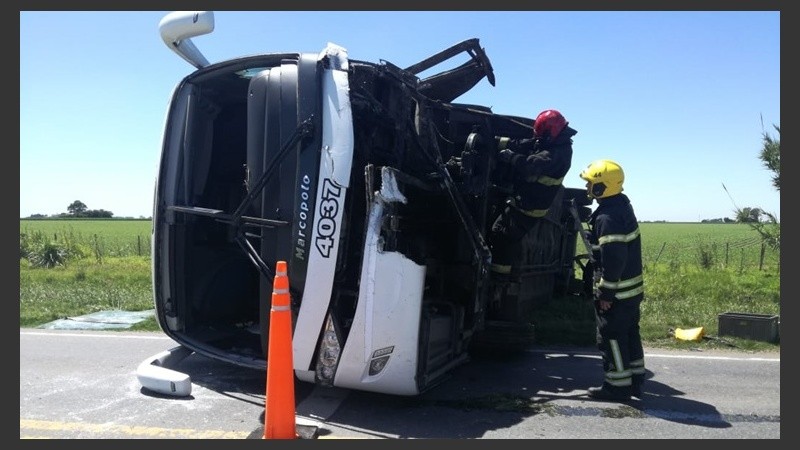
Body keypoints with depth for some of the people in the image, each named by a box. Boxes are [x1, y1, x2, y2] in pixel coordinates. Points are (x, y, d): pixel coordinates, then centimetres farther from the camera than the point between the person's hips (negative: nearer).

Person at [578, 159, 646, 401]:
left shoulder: (607, 218, -23)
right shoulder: (623, 204, 8)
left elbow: (613, 259, -26)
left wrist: (606, 292, -19)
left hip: (616, 292, -10)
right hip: (632, 288, 10)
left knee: (611, 337, 2)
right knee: (629, 333, 18)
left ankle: (617, 385, 12)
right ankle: (634, 381, 29)